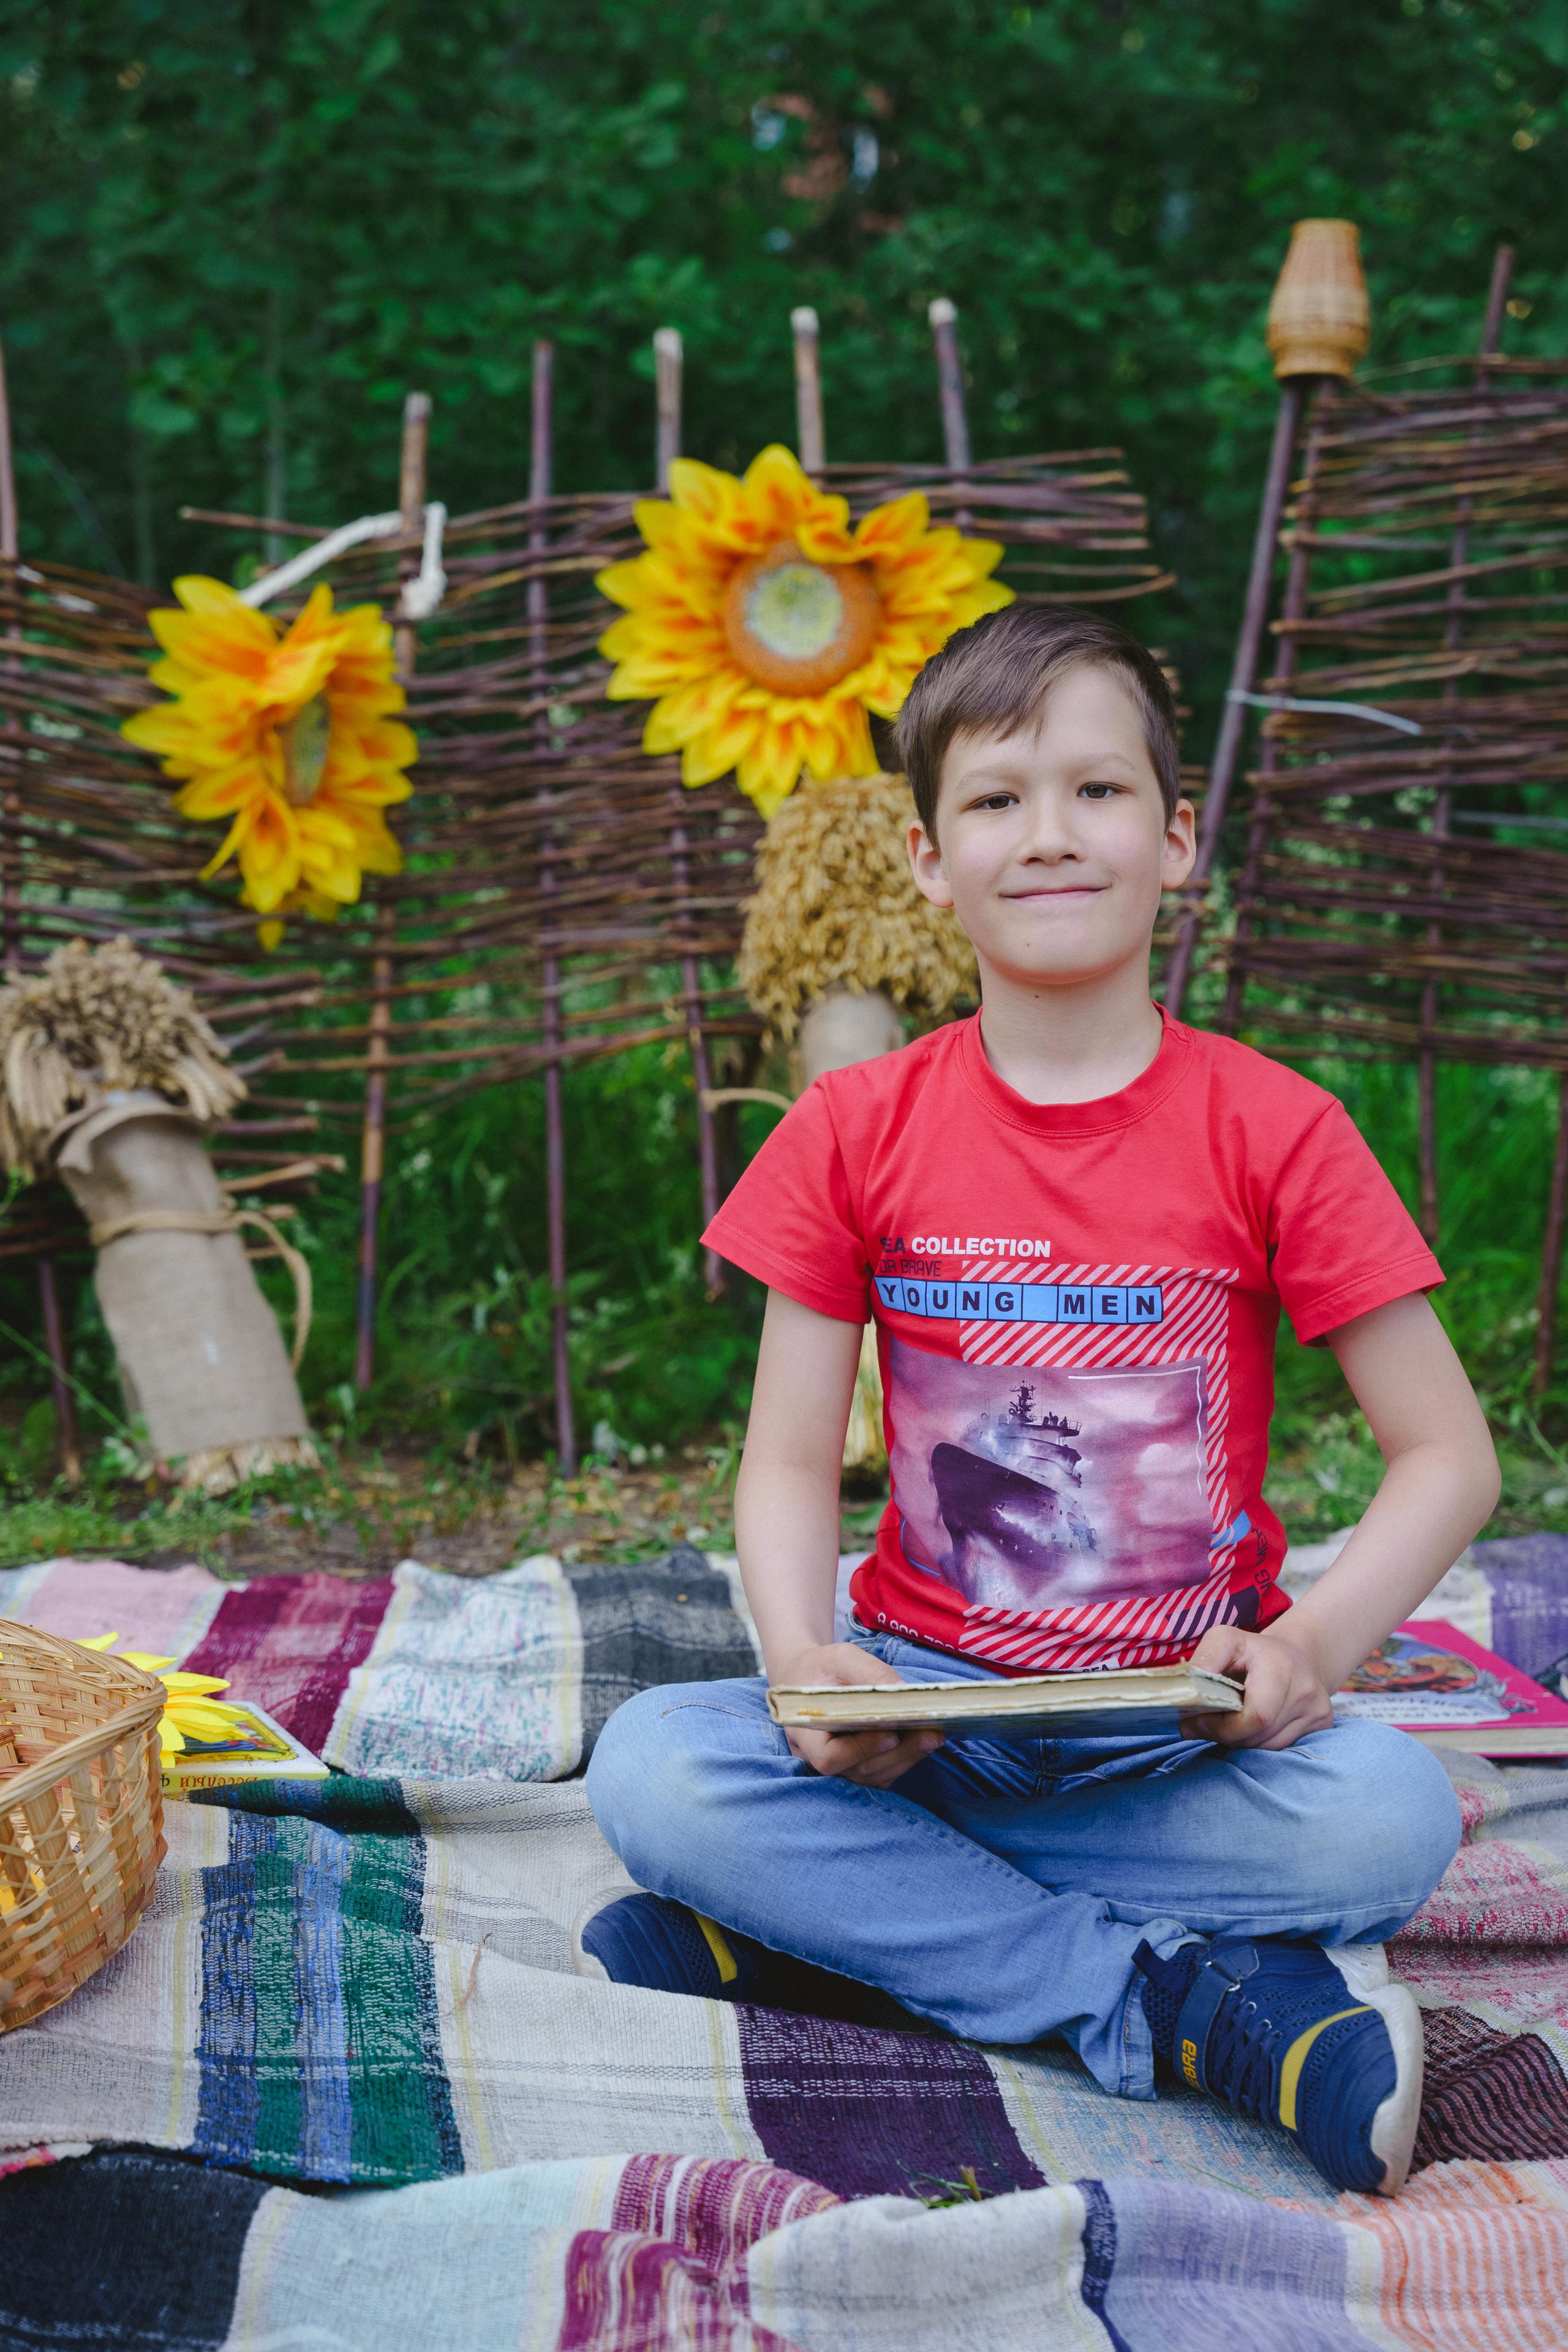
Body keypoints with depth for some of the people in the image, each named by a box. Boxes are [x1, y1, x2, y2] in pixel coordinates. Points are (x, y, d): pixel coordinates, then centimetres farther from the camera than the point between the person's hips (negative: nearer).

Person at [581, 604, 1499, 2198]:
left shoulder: (1270, 1128, -3)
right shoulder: (855, 1132, 2)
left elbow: (1449, 1454, -1)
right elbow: (790, 1462, 2)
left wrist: (1316, 1645, -20)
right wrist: (803, 1661, -19)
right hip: (929, 1694, 1)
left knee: (1389, 1813, -31)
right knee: (650, 1768, -25)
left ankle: (847, 1916, -18)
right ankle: (1183, 1996, -20)